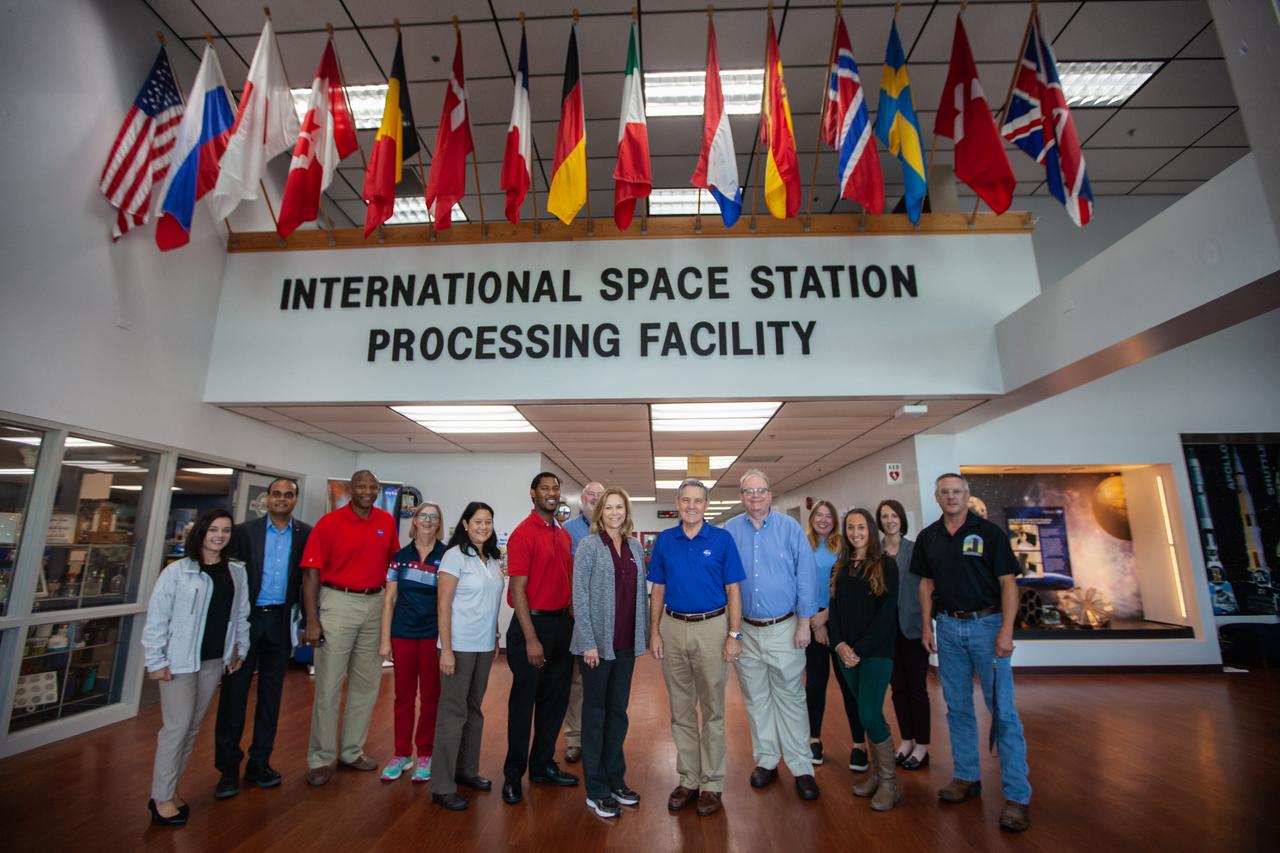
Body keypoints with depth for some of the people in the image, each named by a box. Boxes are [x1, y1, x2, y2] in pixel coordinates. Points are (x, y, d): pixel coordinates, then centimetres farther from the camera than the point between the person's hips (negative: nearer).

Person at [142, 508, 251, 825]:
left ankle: (171, 787, 29)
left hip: (215, 660, 5)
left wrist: (241, 650, 9)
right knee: (178, 725, -1)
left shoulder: (237, 571, 3)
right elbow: (157, 618, -9)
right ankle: (161, 797, 16)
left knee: (194, 726, 13)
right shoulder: (177, 571, -10)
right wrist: (156, 661, -10)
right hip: (180, 660, -4)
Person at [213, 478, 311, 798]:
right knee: (234, 690, 5)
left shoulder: (306, 534, 0)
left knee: (271, 693, 11)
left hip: (280, 620, 1)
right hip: (246, 618, -1)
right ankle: (228, 767, 19)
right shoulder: (244, 531, -1)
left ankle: (259, 763, 25)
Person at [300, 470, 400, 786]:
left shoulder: (387, 522, 3)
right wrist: (312, 621, -14)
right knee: (329, 684, 3)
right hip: (338, 602, -4)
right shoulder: (329, 523, -8)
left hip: (375, 604, 5)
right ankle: (321, 758, 20)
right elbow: (311, 573, -10)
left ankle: (351, 751, 29)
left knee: (367, 682, 13)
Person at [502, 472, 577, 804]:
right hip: (533, 623, -7)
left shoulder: (564, 535, 9)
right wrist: (530, 639, -18)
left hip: (563, 623, 7)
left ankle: (542, 764, 33)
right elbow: (518, 589, -16)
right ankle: (513, 774, 23)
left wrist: (571, 622, 8)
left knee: (556, 698, 16)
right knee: (524, 700, 6)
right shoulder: (523, 533, -13)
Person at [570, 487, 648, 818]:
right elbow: (579, 595, -11)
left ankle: (616, 780, 31)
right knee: (595, 712, 8)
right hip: (598, 641, -5)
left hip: (627, 642, 5)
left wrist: (644, 634, 8)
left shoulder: (635, 546, 6)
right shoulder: (589, 545, -8)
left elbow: (641, 592, 11)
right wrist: (588, 642, -15)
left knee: (618, 711, 16)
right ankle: (596, 790, 21)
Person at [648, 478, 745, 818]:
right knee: (681, 710, 13)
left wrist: (734, 634, -8)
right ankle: (688, 780, 28)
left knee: (712, 711, 8)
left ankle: (712, 784, 22)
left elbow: (733, 590, -3)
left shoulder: (722, 539, -4)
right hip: (673, 629, 3)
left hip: (712, 628, -3)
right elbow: (658, 590, 7)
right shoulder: (664, 540, 3)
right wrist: (654, 632, 2)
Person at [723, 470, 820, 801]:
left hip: (784, 628, -2)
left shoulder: (789, 527, -5)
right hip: (746, 630, 2)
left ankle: (802, 767, 21)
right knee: (755, 699, 14)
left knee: (790, 698, 6)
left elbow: (806, 575, -4)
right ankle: (766, 760, 31)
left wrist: (804, 622, -6)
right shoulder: (729, 531, 0)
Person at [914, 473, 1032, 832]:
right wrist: (926, 626, 6)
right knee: (958, 707, 12)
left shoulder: (989, 532, -6)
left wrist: (1006, 630, -16)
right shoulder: (928, 537, 6)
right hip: (948, 628, 4)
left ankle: (1017, 795, 9)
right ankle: (966, 776, 26)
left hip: (987, 624, -4)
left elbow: (1008, 583, -9)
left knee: (1002, 710, -1)